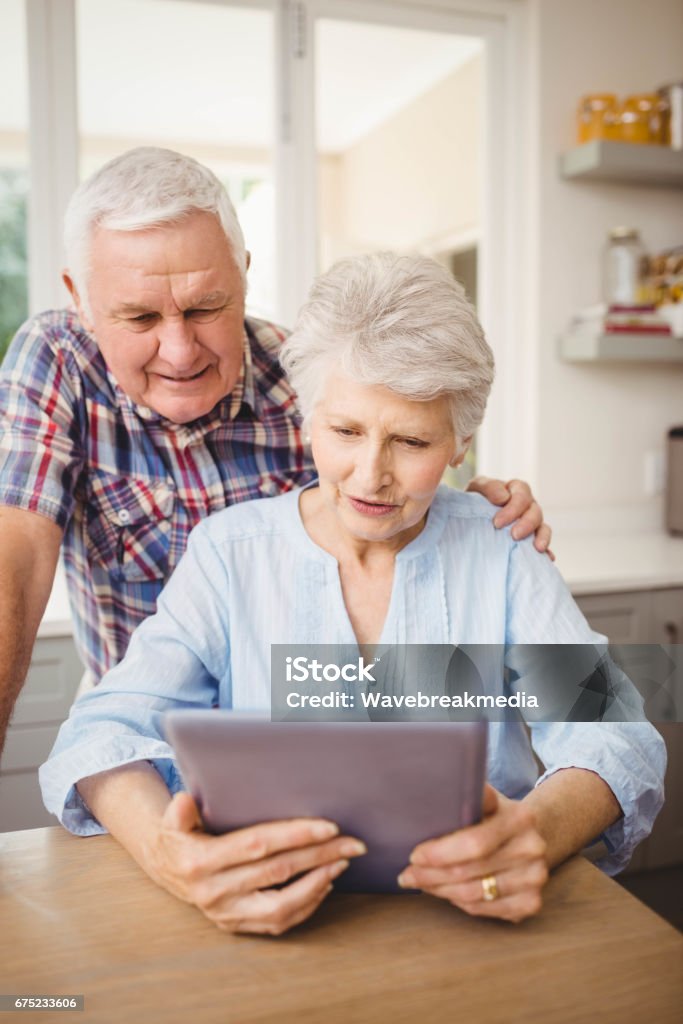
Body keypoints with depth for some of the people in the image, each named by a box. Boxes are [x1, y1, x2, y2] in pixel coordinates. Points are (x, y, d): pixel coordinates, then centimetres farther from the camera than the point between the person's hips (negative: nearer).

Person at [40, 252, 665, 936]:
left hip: (477, 922, 1)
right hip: (274, 918, 0)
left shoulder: (498, 547, 1)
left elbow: (609, 731, -7)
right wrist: (165, 852, -34)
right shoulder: (230, 551, -1)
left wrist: (540, 830, -31)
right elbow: (111, 729, -10)